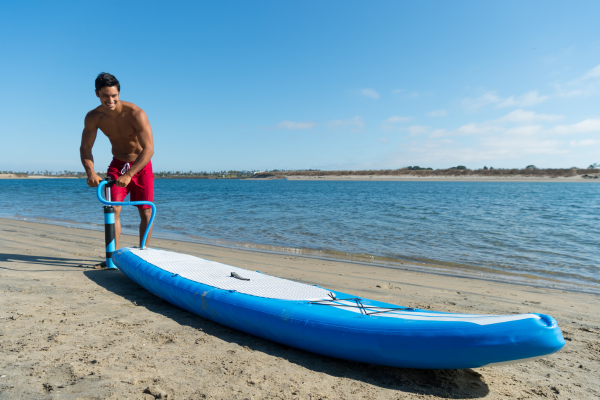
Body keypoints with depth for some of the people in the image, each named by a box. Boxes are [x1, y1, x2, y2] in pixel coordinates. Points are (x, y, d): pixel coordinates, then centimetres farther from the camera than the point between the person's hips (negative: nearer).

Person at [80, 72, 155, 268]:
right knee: (112, 209, -7)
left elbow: (149, 149, -31)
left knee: (146, 211, -3)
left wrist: (129, 175, -39)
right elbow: (85, 148, -7)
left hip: (141, 166, -3)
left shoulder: (136, 114, -27)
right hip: (117, 164, 3)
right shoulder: (93, 117, -13)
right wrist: (90, 172, -27)